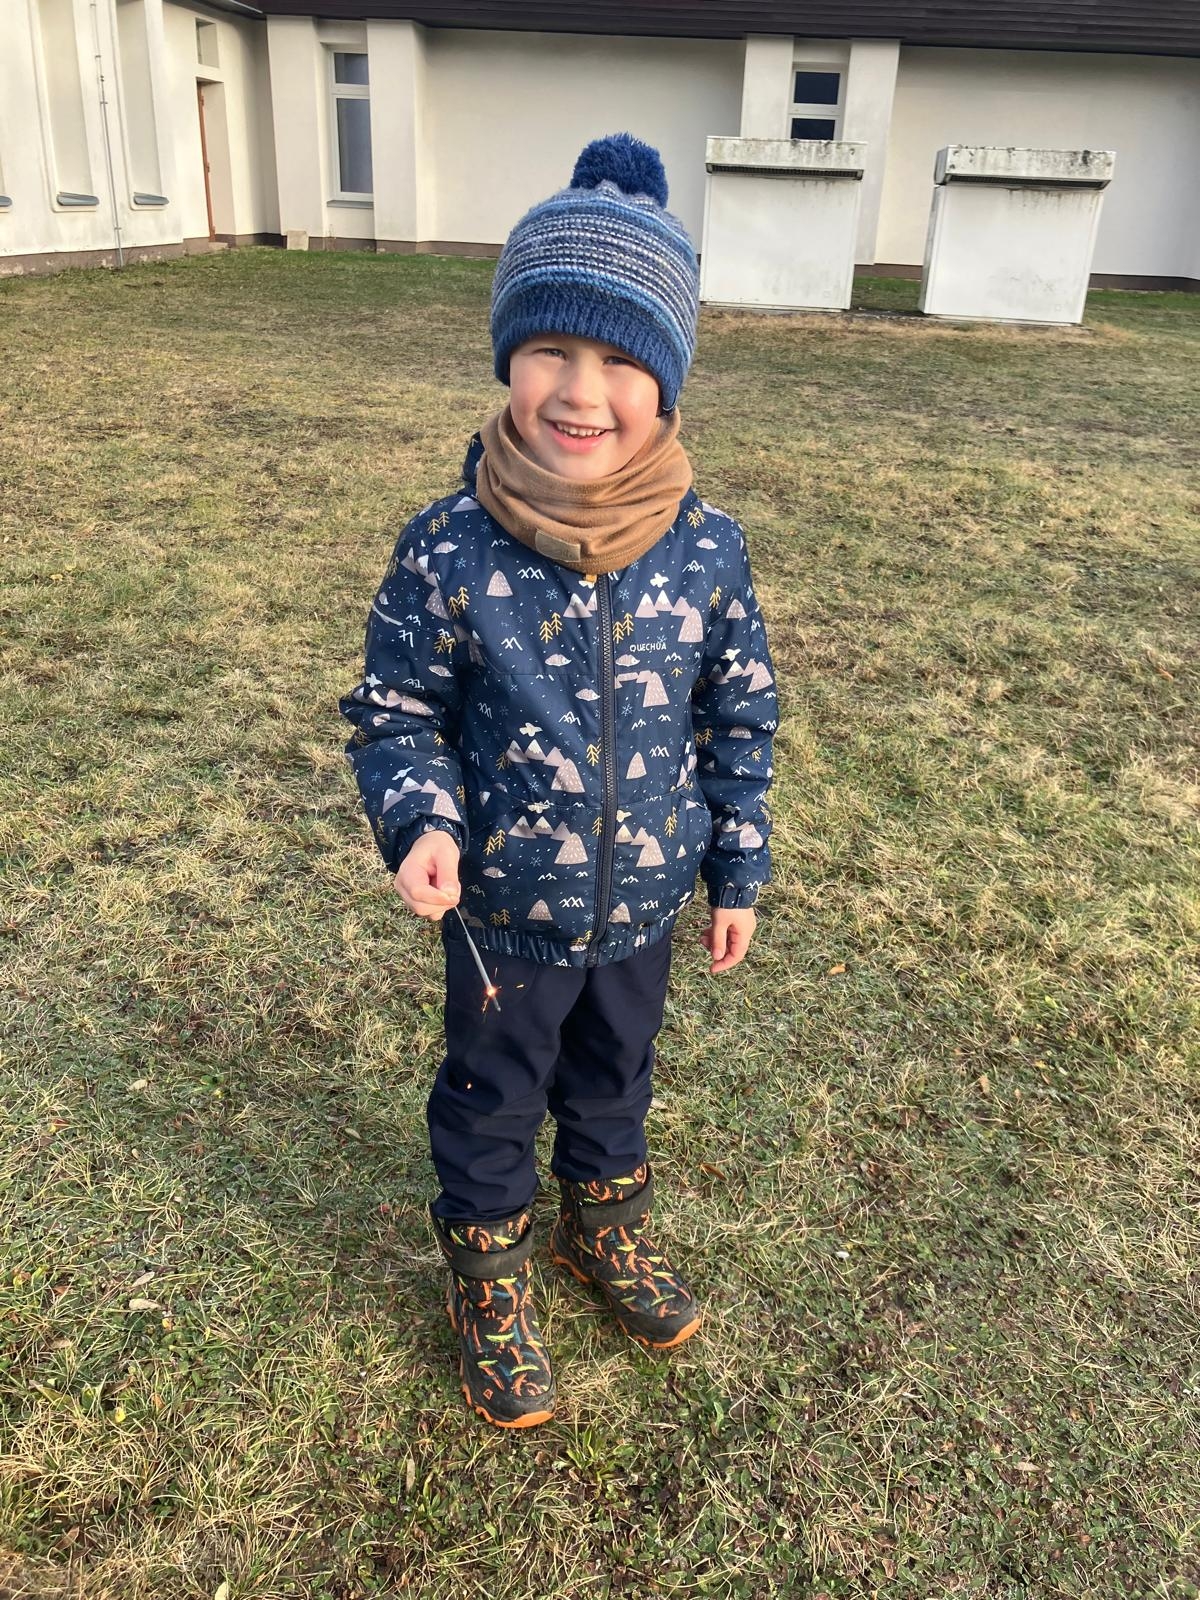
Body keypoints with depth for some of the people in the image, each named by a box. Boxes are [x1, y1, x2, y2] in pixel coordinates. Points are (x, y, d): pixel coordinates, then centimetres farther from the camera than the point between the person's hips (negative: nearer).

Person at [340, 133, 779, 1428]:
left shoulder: (706, 551, -14)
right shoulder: (447, 551, -20)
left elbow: (739, 718, -2)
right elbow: (395, 713, -8)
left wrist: (737, 872, 4)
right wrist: (420, 820, -27)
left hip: (645, 901, 3)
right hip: (504, 910, -2)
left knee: (615, 1076, 26)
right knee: (492, 1094, 20)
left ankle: (606, 1224, 56)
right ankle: (488, 1274, 48)